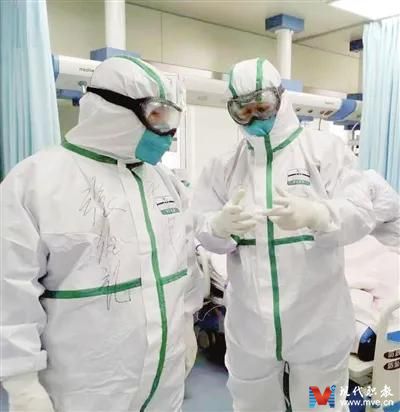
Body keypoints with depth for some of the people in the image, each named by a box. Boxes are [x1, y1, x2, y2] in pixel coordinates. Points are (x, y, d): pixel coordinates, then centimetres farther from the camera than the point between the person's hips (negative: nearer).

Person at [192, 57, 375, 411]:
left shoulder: (326, 149, -3)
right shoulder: (223, 167, 5)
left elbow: (362, 214, -13)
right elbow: (202, 231, -3)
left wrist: (314, 215, -34)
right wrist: (222, 226, -27)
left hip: (318, 323, -1)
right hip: (250, 325, 2)